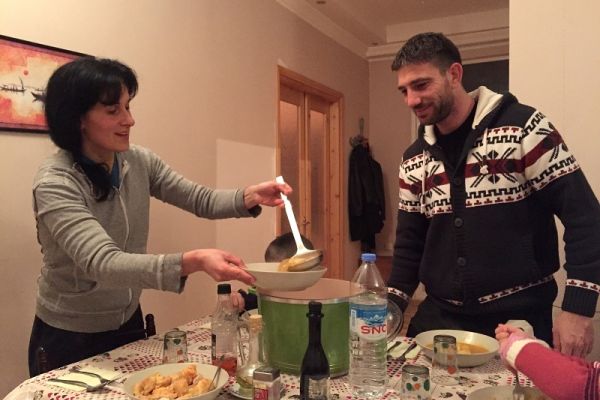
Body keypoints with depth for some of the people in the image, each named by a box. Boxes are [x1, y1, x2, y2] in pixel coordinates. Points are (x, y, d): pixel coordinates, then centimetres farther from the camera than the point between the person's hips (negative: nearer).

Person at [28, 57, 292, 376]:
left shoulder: (139, 162, -7)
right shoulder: (55, 184, -26)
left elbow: (201, 200, -5)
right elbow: (103, 263, -37)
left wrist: (250, 196, -25)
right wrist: (193, 261, -50)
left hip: (129, 322, 6)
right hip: (68, 338, -5)